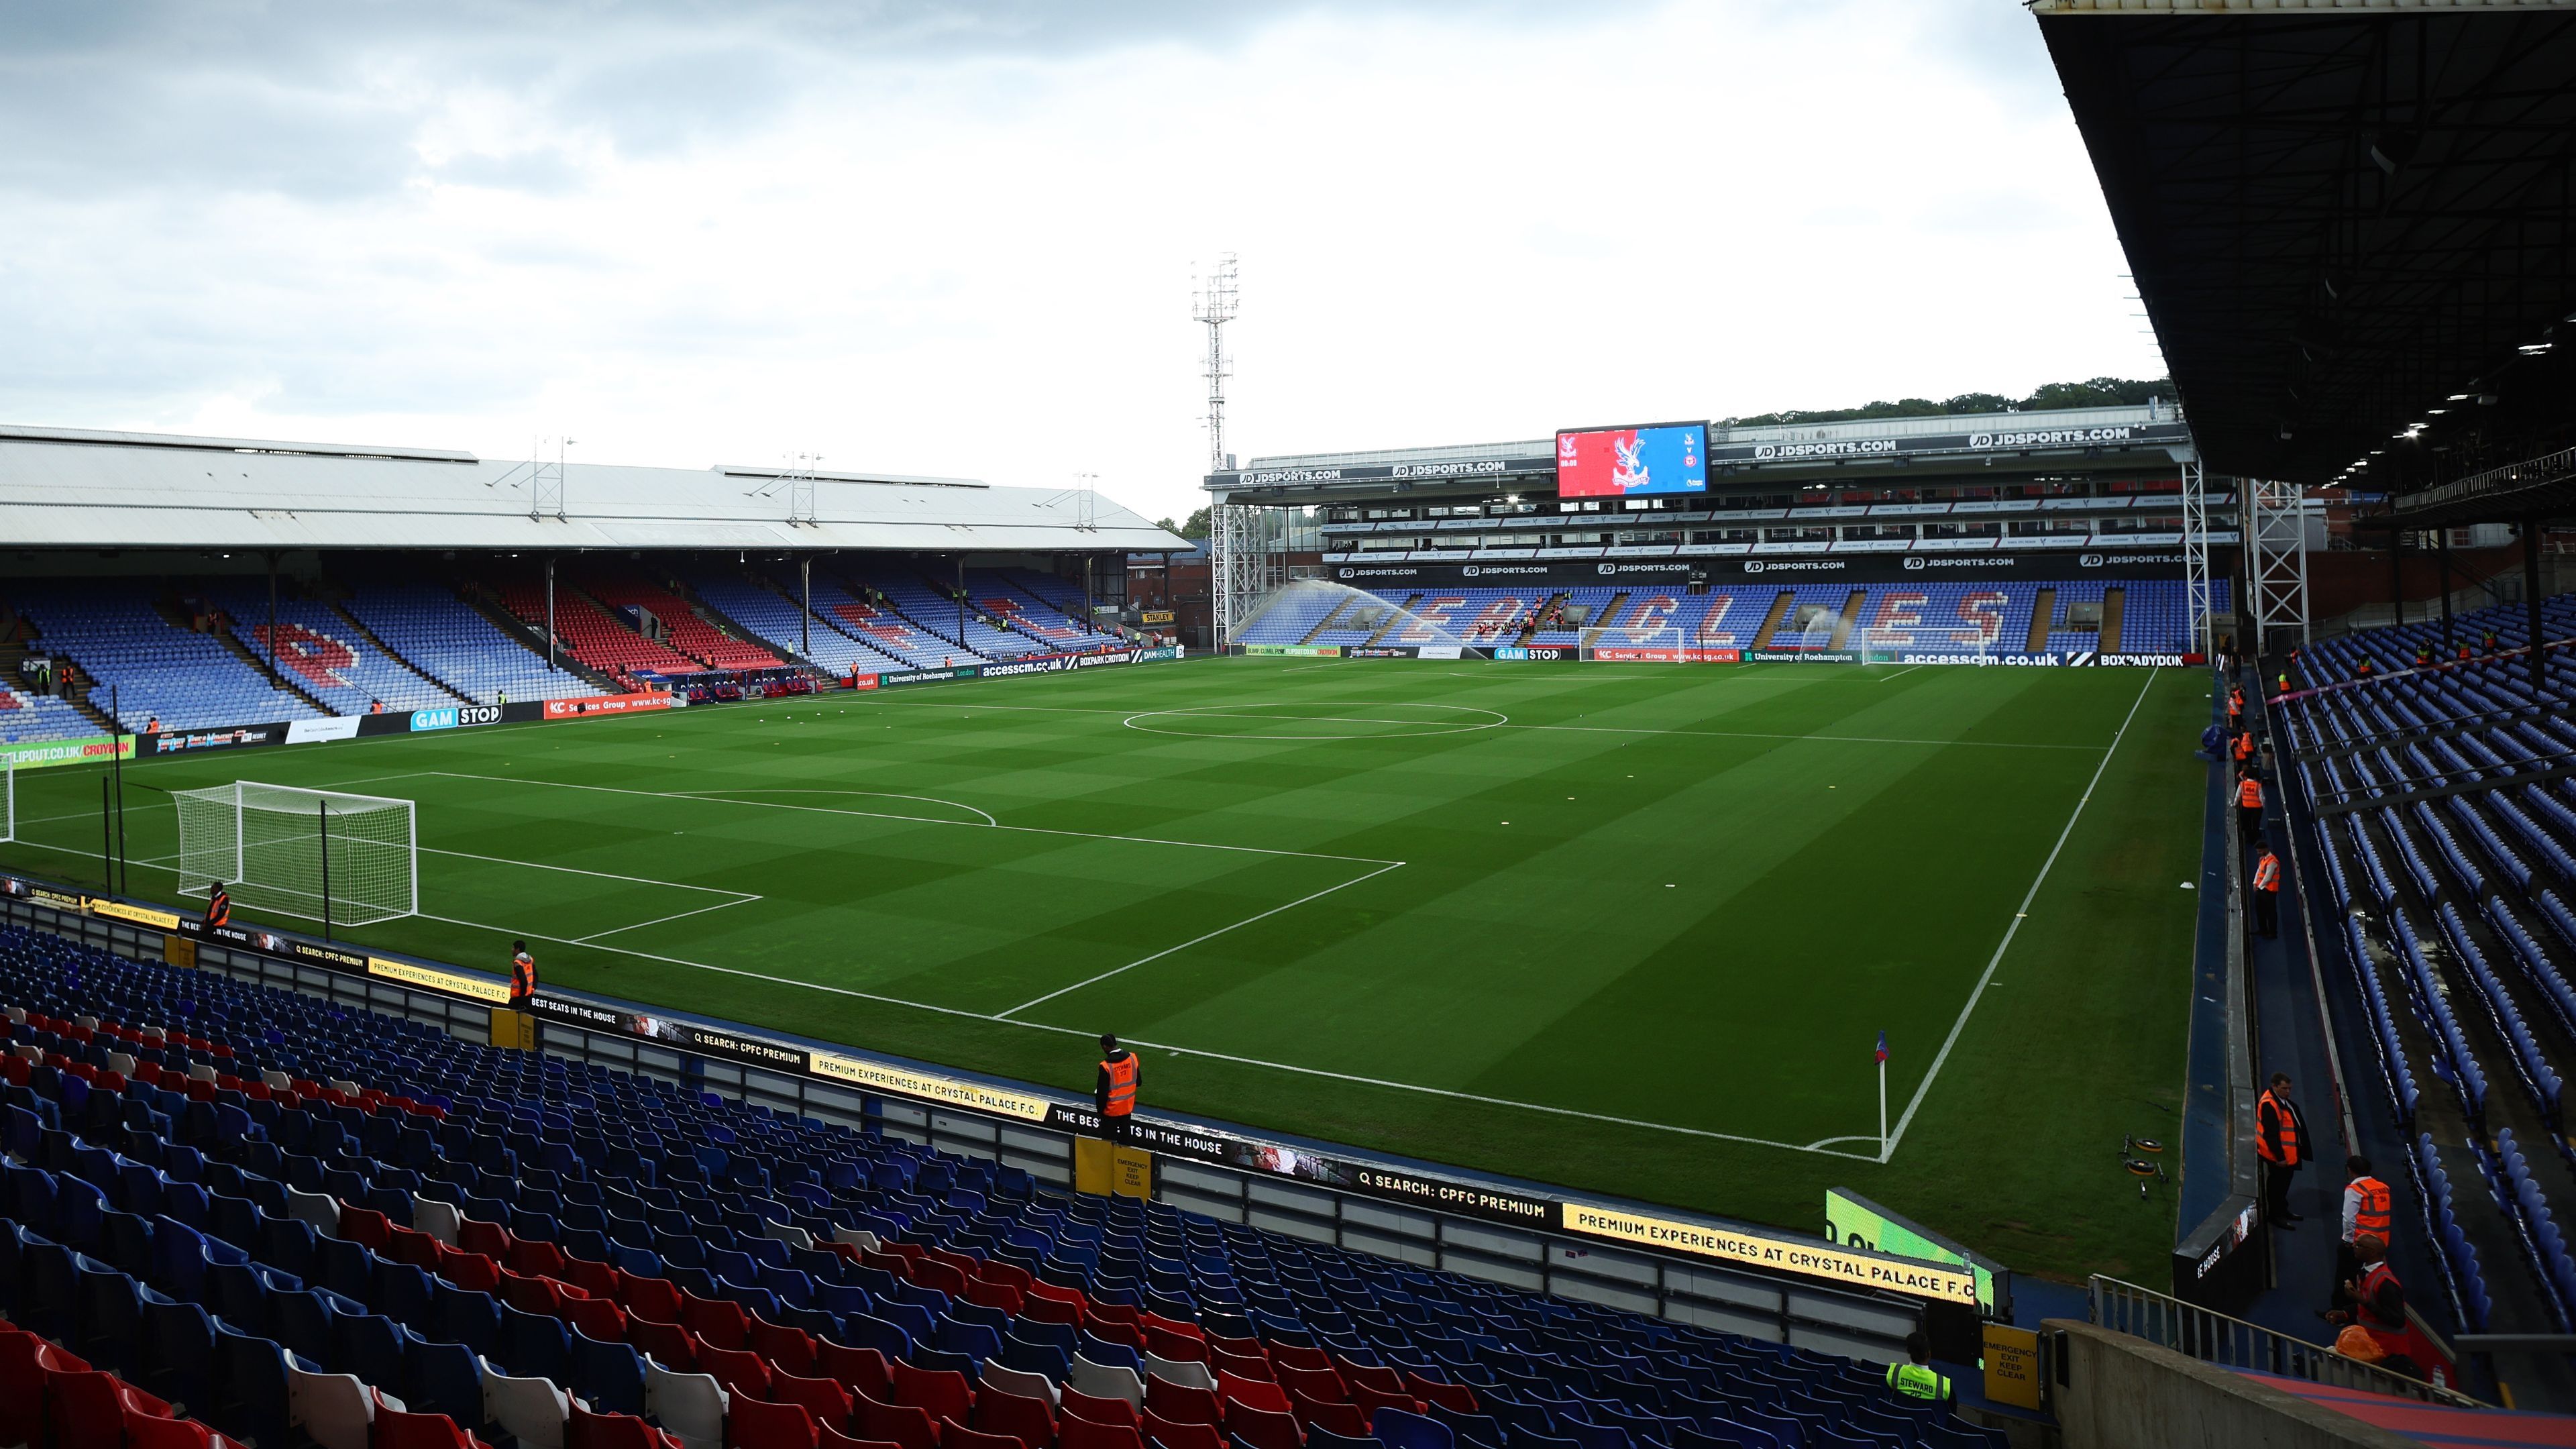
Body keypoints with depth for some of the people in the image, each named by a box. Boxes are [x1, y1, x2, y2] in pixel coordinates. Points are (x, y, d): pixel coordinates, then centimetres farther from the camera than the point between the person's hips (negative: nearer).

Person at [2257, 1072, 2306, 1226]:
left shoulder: (2284, 1101, 6)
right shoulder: (2269, 1105, -25)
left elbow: (2296, 1124, 17)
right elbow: (2271, 1134, -25)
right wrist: (2280, 1157, -23)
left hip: (2289, 1153, 10)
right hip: (2277, 1157, -10)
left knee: (2285, 1182, 21)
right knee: (2277, 1184, 2)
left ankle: (2283, 1210, 36)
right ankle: (2275, 1215, 14)